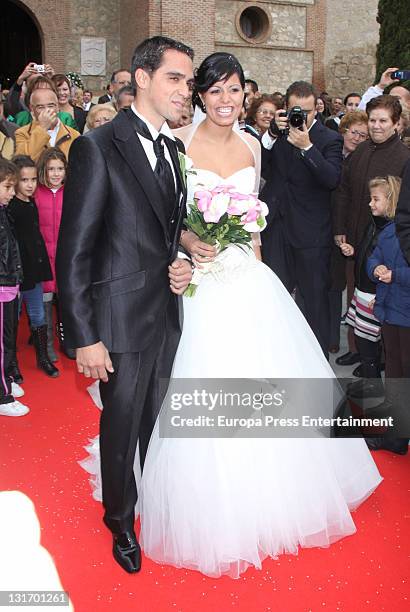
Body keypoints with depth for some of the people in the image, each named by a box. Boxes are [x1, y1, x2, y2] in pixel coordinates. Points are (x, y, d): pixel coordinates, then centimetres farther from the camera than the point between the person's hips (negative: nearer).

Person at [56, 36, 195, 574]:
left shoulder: (174, 147, 8)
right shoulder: (98, 148, -14)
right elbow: (73, 253, -15)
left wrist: (182, 262, -3)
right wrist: (85, 338, -17)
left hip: (168, 311, 6)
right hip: (123, 316, -6)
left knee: (159, 420, 20)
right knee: (122, 427, 12)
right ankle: (121, 522, 37)